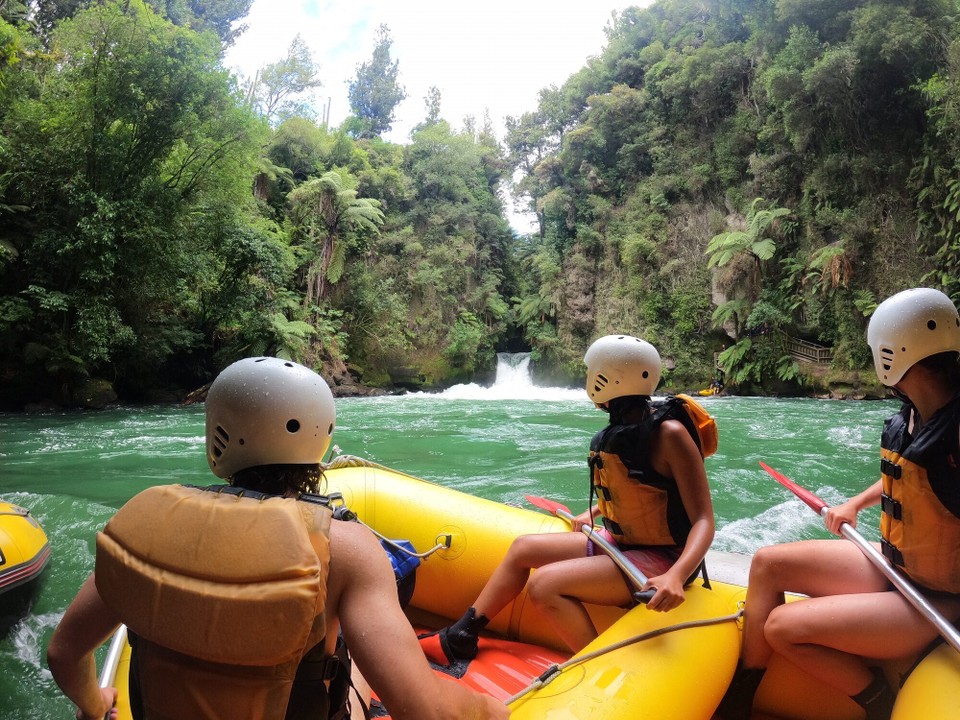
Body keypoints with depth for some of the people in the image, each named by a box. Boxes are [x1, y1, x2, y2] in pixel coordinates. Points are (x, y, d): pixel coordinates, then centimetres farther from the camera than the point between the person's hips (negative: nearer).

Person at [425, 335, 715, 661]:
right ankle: (460, 637, 19)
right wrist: (591, 512, 20)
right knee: (523, 548, 10)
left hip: (661, 561, -9)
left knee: (544, 584, -25)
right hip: (620, 544, 9)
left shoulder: (669, 434, -23)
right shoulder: (617, 433, 1)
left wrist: (676, 575, -40)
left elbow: (703, 519, -25)